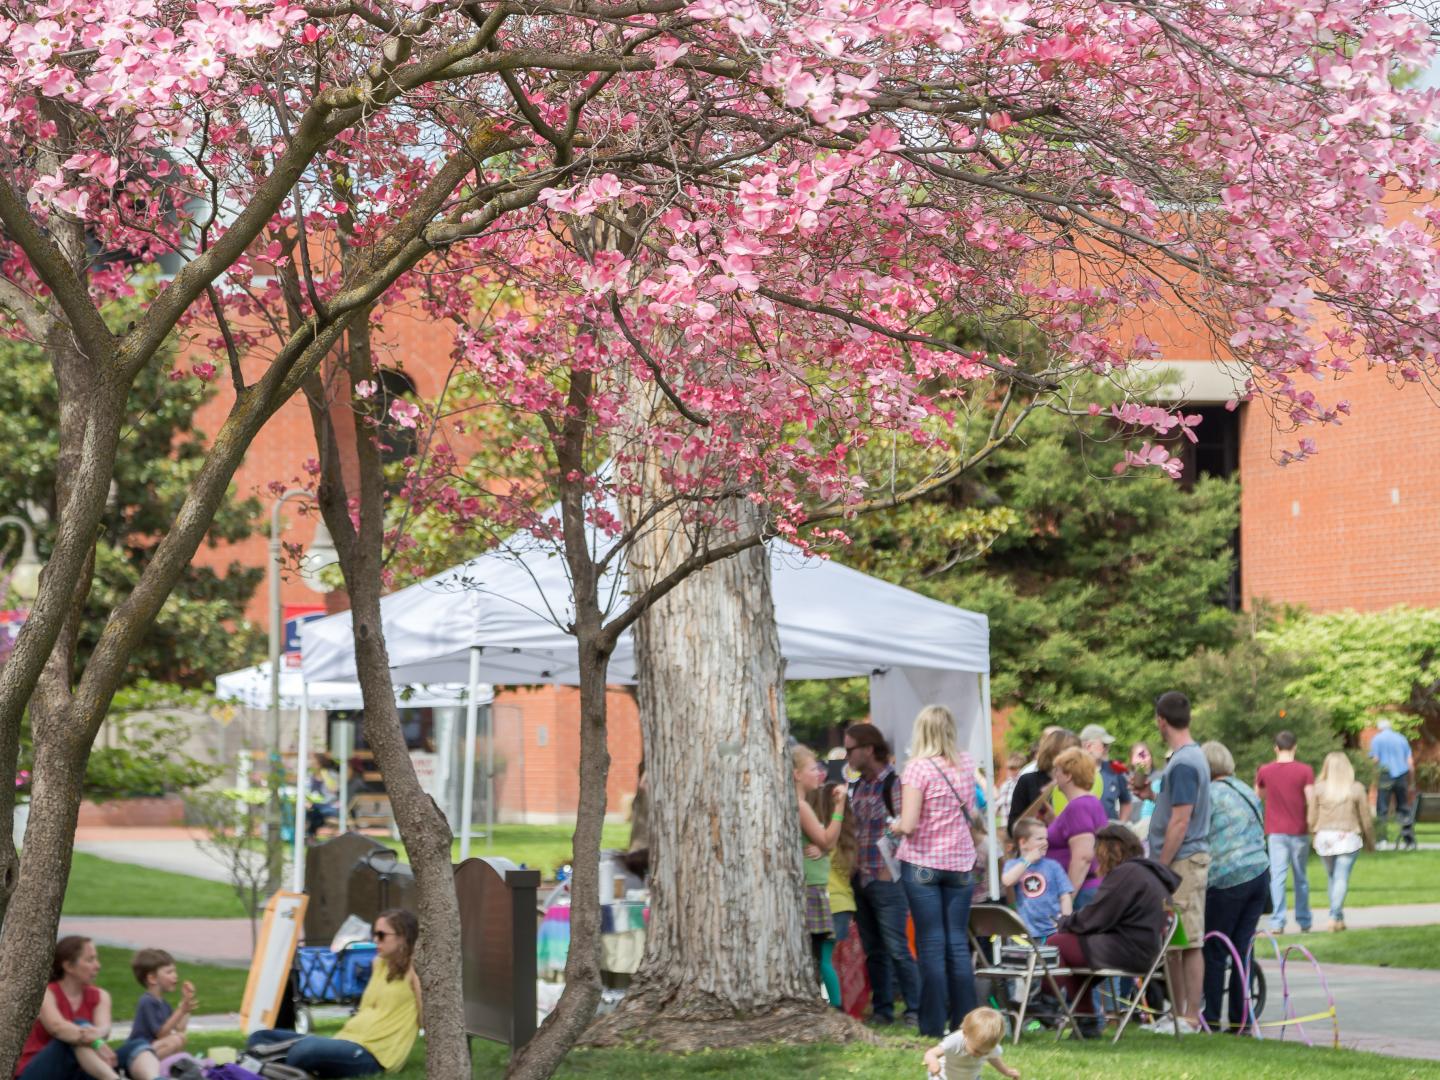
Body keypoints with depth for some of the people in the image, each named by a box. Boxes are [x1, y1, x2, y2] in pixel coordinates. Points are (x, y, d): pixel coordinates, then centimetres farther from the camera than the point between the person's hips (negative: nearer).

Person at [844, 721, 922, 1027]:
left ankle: (915, 1011, -3)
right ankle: (882, 1009, 16)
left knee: (896, 949, -8)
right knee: (873, 950, 11)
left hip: (886, 879, -8)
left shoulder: (893, 783, -10)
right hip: (861, 879, 8)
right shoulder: (858, 786, 14)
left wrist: (890, 869, -17)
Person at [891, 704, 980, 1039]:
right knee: (958, 943, 8)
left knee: (931, 943, -1)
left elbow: (908, 824, -17)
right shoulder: (966, 763, 3)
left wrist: (895, 826, 3)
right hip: (960, 861, 4)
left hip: (922, 863, -4)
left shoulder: (918, 768, -13)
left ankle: (934, 1024, 0)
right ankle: (964, 1021, 8)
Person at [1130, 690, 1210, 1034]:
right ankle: (1177, 1013, 19)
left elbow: (1181, 820, -21)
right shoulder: (1191, 756, 15)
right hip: (1183, 860, 10)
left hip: (1182, 860, -10)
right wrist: (1153, 795, 17)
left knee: (1188, 942, -6)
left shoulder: (1184, 763, -17)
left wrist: (1160, 866, -18)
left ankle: (1190, 1018, -3)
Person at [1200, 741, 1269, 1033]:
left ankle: (1211, 1017, 3)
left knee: (1215, 952, 2)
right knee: (1243, 949, 9)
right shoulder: (1247, 791, 17)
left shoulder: (1210, 794, -5)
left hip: (1228, 878, -7)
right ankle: (1241, 1018, 8)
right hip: (1260, 873, 7)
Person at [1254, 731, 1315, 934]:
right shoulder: (1305, 771, -5)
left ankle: (1277, 922, -14)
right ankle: (1304, 922, 18)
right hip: (1299, 831, 0)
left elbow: (1259, 795, 18)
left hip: (1276, 831, 0)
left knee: (1278, 876, -3)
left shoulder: (1264, 771, 1)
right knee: (1301, 877, 12)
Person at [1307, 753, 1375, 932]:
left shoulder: (1318, 788, -1)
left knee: (1332, 877, 15)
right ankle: (1335, 916, -14)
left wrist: (1316, 832, 21)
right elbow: (1366, 819, 3)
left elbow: (1311, 819, 1)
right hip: (1348, 838, -2)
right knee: (1342, 878, -3)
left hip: (1324, 838, 2)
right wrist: (1370, 842, 17)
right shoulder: (1356, 789, -3)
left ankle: (1338, 917, 17)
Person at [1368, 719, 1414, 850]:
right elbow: (1410, 762, 9)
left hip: (1386, 775, -3)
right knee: (1403, 808, 11)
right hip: (1402, 775, 3)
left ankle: (1384, 840, -7)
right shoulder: (1401, 739, 13)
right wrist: (1412, 782, 15)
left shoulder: (1377, 739, 3)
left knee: (1382, 810, 0)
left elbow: (1375, 759, -6)